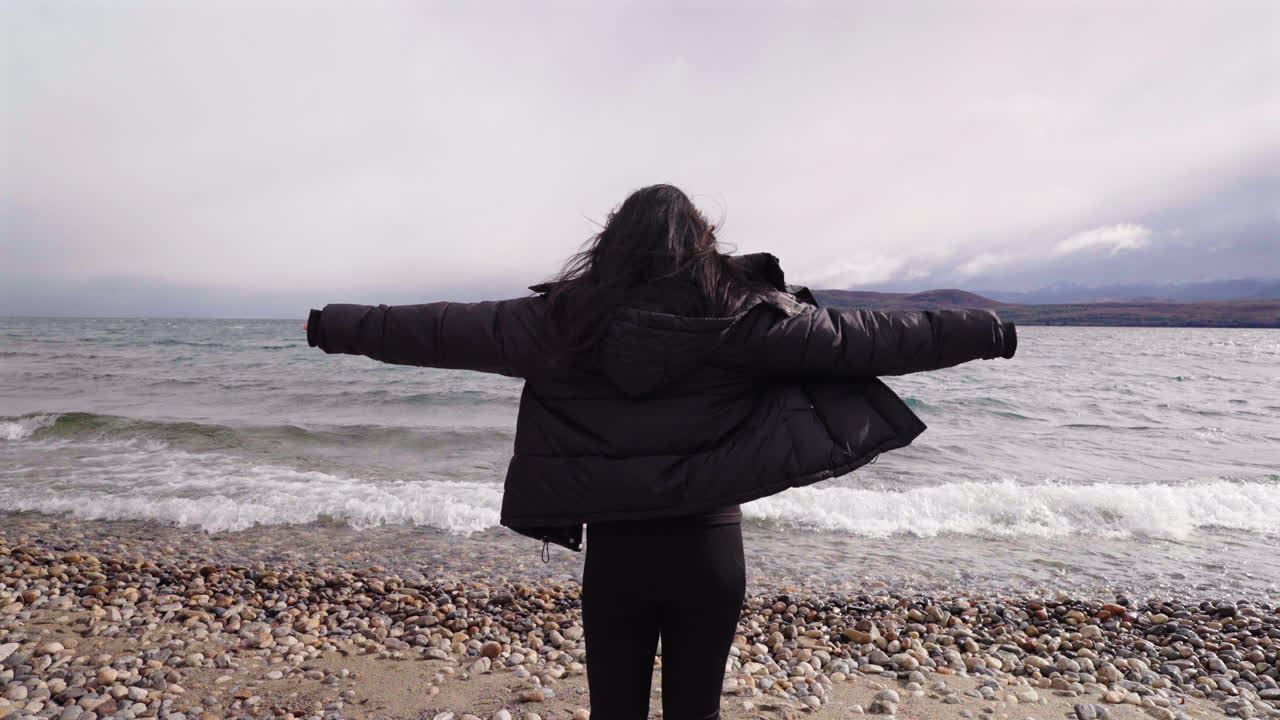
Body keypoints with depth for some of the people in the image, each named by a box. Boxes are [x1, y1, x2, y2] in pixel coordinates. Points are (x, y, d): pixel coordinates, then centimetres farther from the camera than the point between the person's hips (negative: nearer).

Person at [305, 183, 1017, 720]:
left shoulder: (564, 320, -6)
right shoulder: (746, 318, -8)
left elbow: (444, 329, 0)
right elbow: (873, 336, -3)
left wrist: (337, 326, 14)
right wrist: (989, 330, 10)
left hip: (615, 548, 1)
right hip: (711, 546, 0)